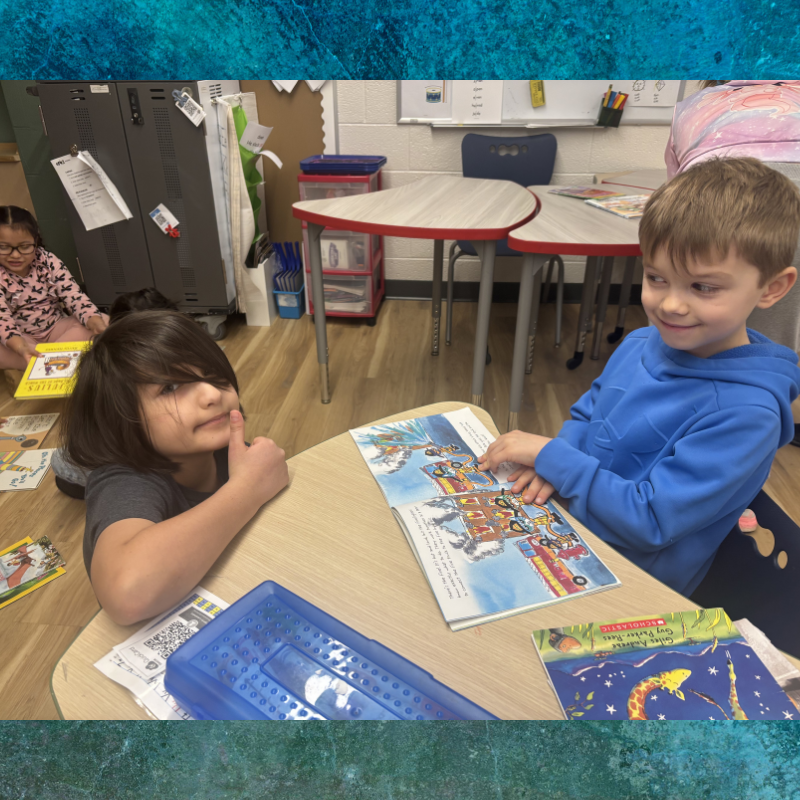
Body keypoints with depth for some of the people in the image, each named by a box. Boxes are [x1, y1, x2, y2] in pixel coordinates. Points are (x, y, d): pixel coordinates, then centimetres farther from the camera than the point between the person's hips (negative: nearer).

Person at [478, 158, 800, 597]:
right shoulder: (638, 344, -4)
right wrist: (555, 463, -12)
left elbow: (648, 522, -25)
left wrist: (550, 454, -22)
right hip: (566, 525, 6)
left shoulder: (744, 413, -25)